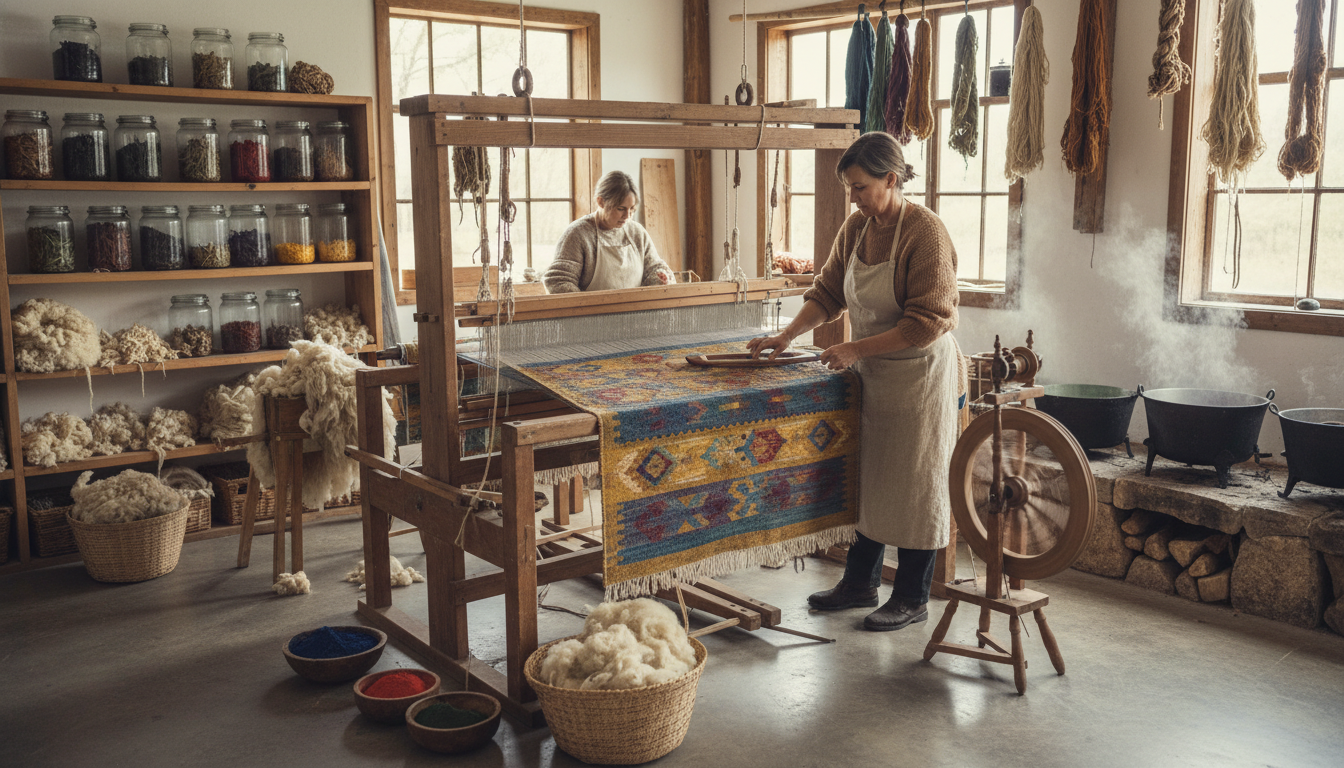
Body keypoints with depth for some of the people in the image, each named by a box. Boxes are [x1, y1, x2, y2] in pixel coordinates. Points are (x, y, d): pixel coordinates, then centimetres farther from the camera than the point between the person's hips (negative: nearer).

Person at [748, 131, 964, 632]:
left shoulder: (925, 232, -20)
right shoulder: (856, 228, 3)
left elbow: (927, 322, -23)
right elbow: (827, 292, 10)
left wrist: (856, 349, -24)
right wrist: (787, 335, -4)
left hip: (919, 374, -7)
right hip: (872, 373, 7)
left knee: (913, 483, 3)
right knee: (867, 478, 15)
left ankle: (913, 598, 17)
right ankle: (860, 582, 29)